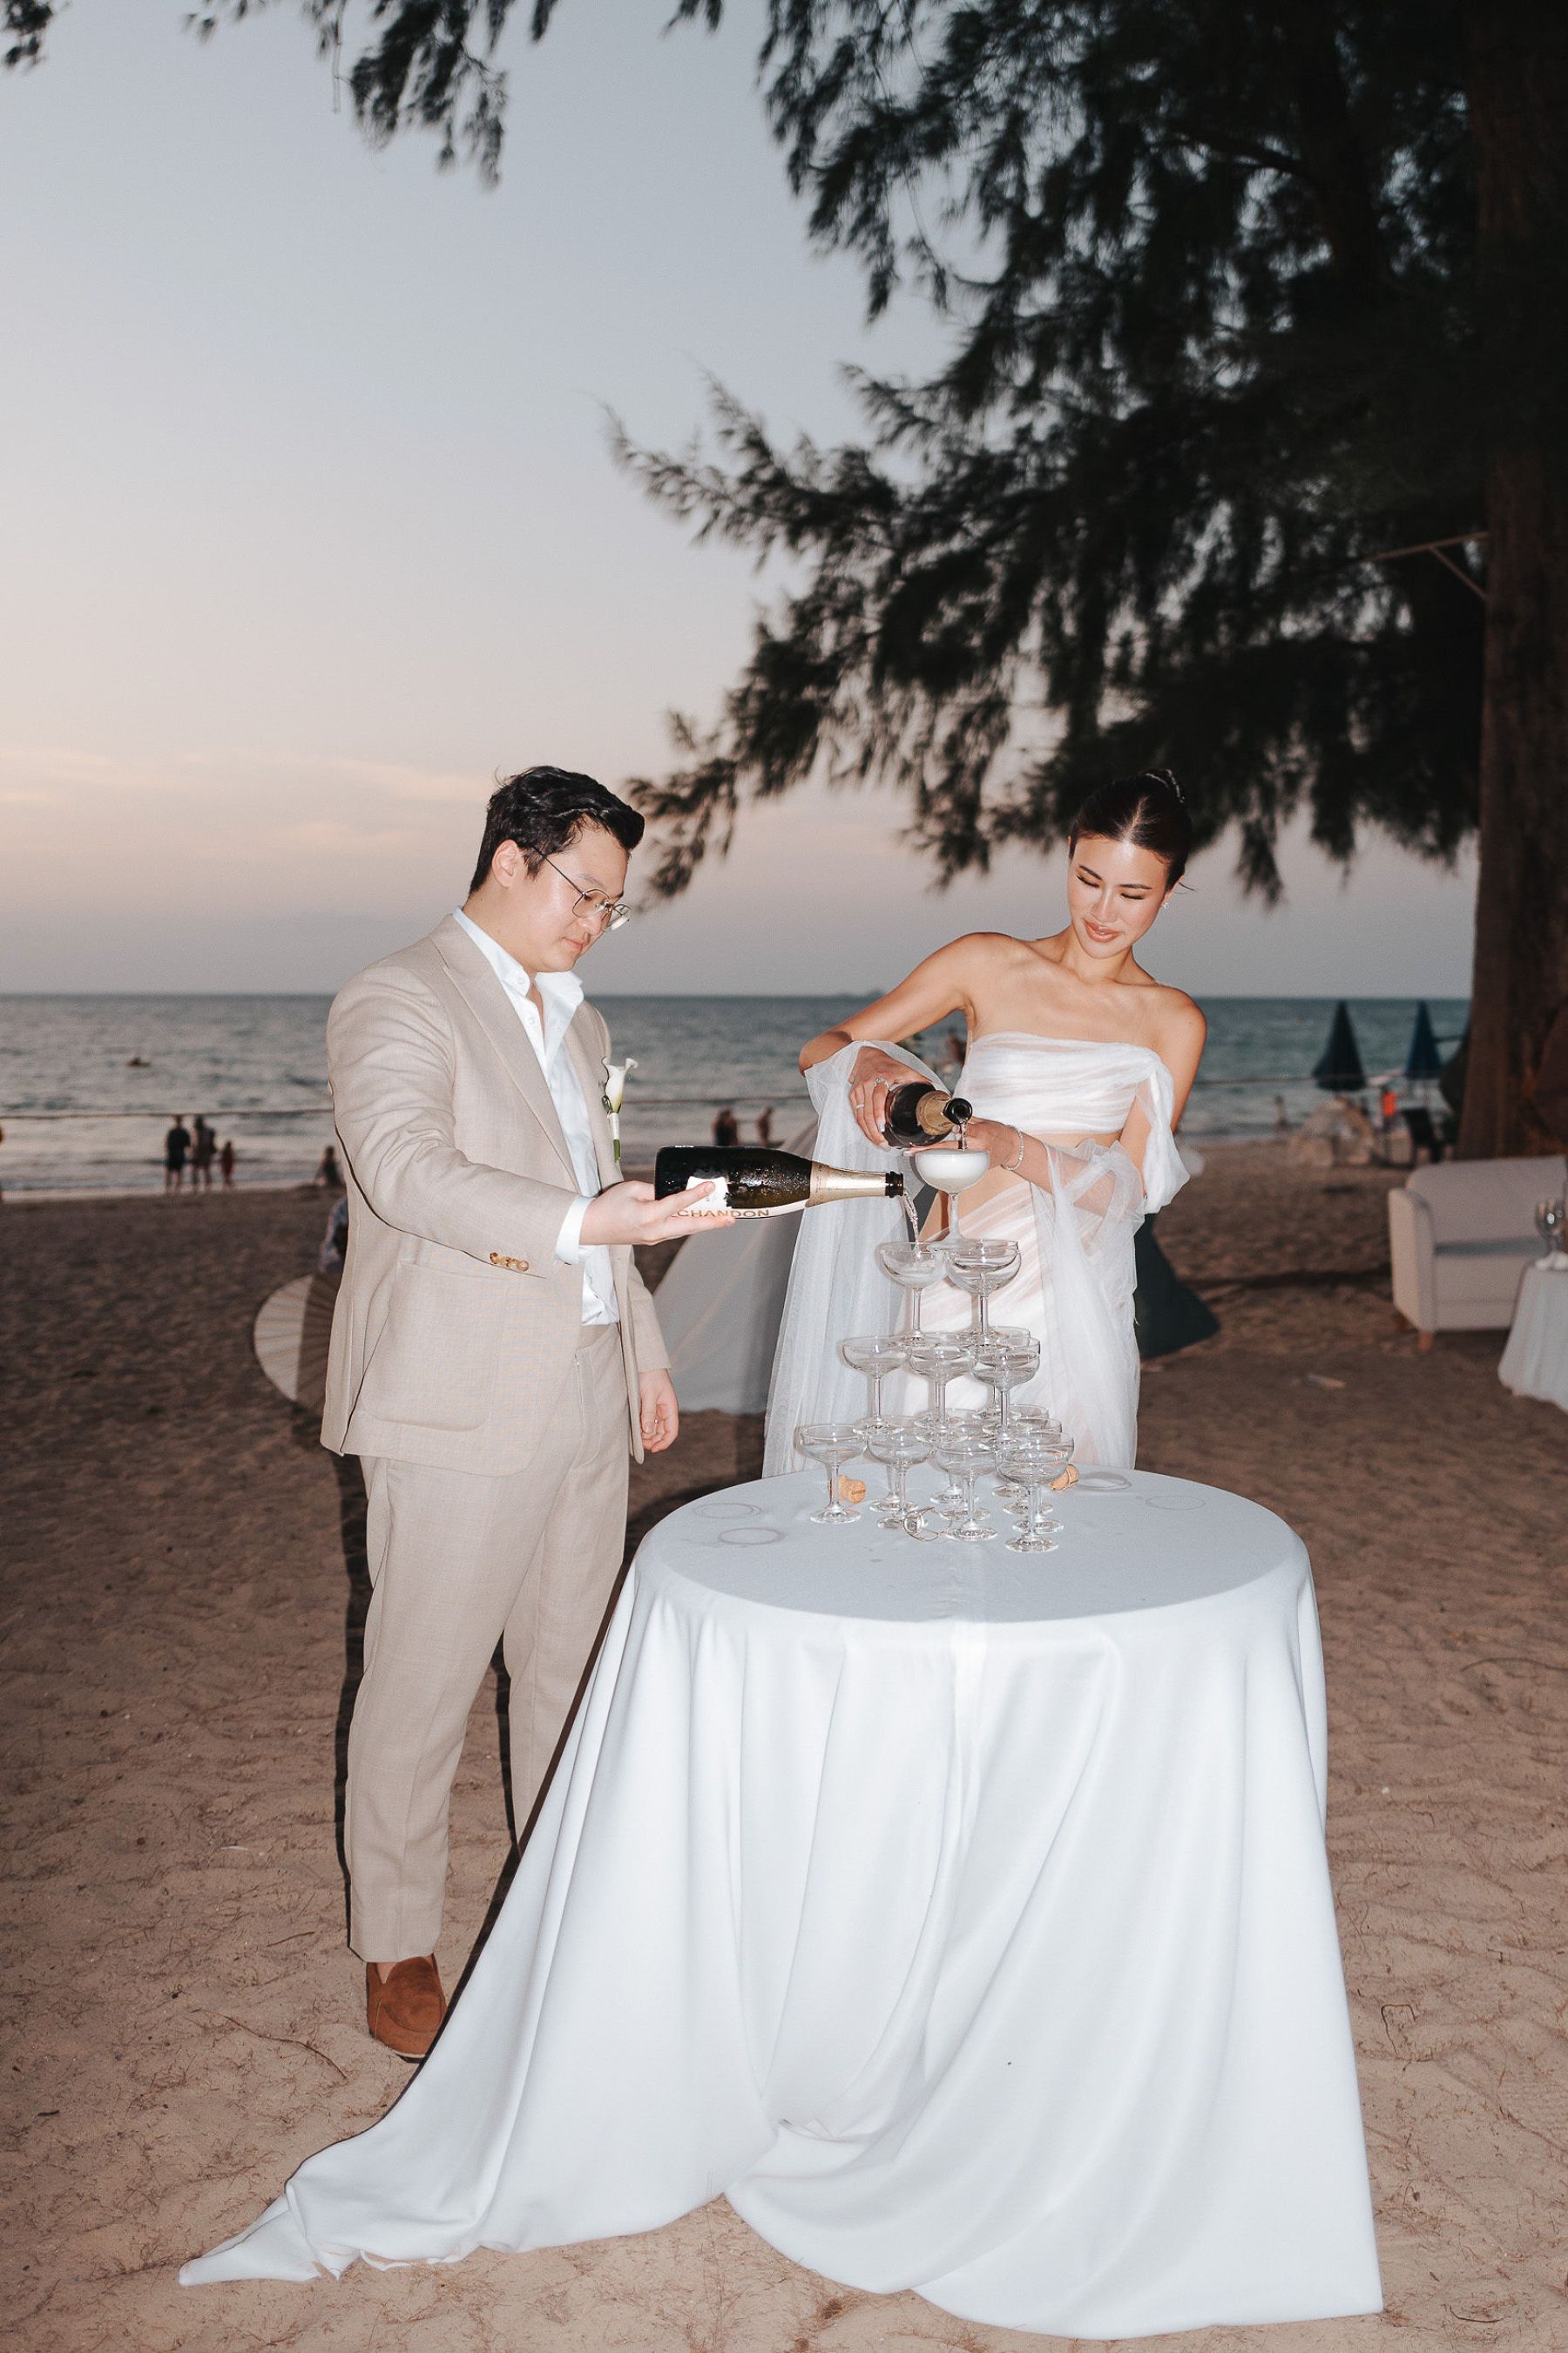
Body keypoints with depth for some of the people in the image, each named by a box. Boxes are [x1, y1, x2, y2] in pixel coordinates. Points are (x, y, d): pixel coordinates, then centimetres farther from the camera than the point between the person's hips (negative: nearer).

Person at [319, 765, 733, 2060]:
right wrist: (582, 1223, -37)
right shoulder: (397, 1002, -9)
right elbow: (408, 1168, -25)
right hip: (457, 1410, -8)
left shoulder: (576, 1019, 19)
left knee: (573, 1670, 16)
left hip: (584, 1401, 8)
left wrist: (644, 1351, 22)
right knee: (423, 1686, 3)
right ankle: (396, 1958, 19)